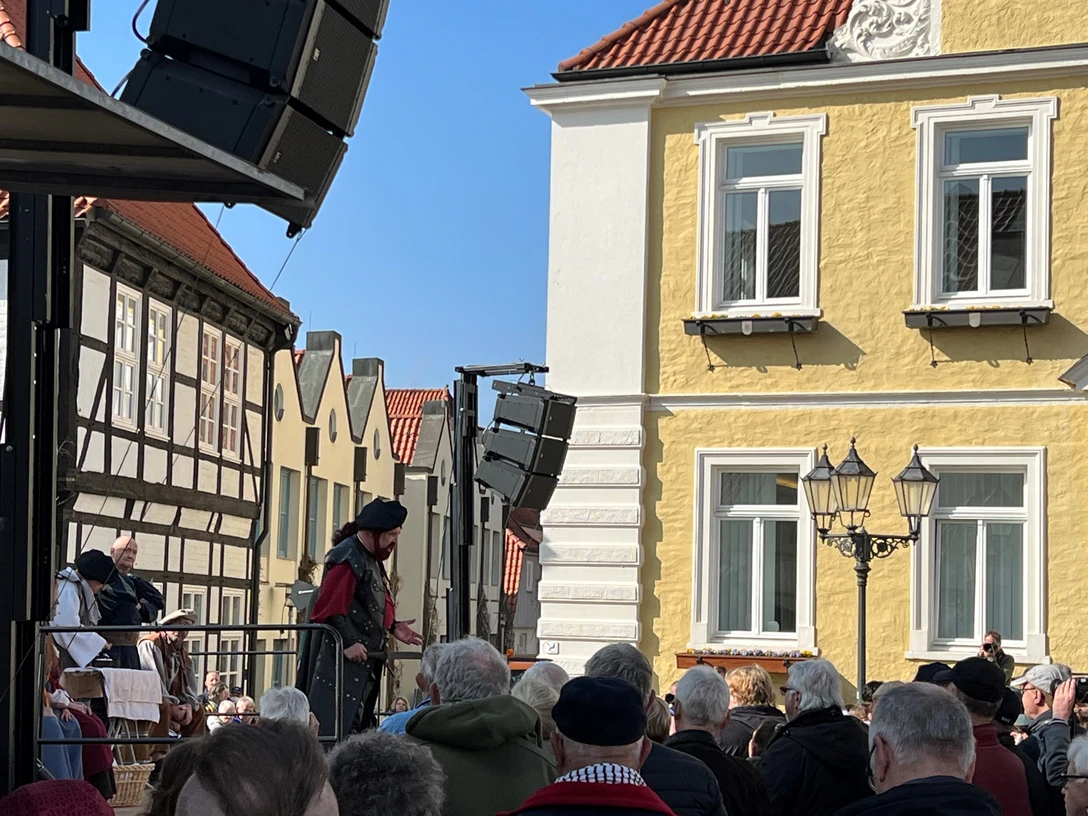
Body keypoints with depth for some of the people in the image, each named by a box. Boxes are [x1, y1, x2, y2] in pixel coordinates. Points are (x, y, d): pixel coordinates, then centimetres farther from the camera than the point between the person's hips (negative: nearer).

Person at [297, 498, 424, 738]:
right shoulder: (347, 557, -14)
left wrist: (393, 627, 13)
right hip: (342, 657, -10)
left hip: (364, 661, 10)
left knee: (360, 724, 9)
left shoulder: (371, 560, 17)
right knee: (336, 726, -13)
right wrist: (348, 642, -25)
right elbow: (330, 608, -20)